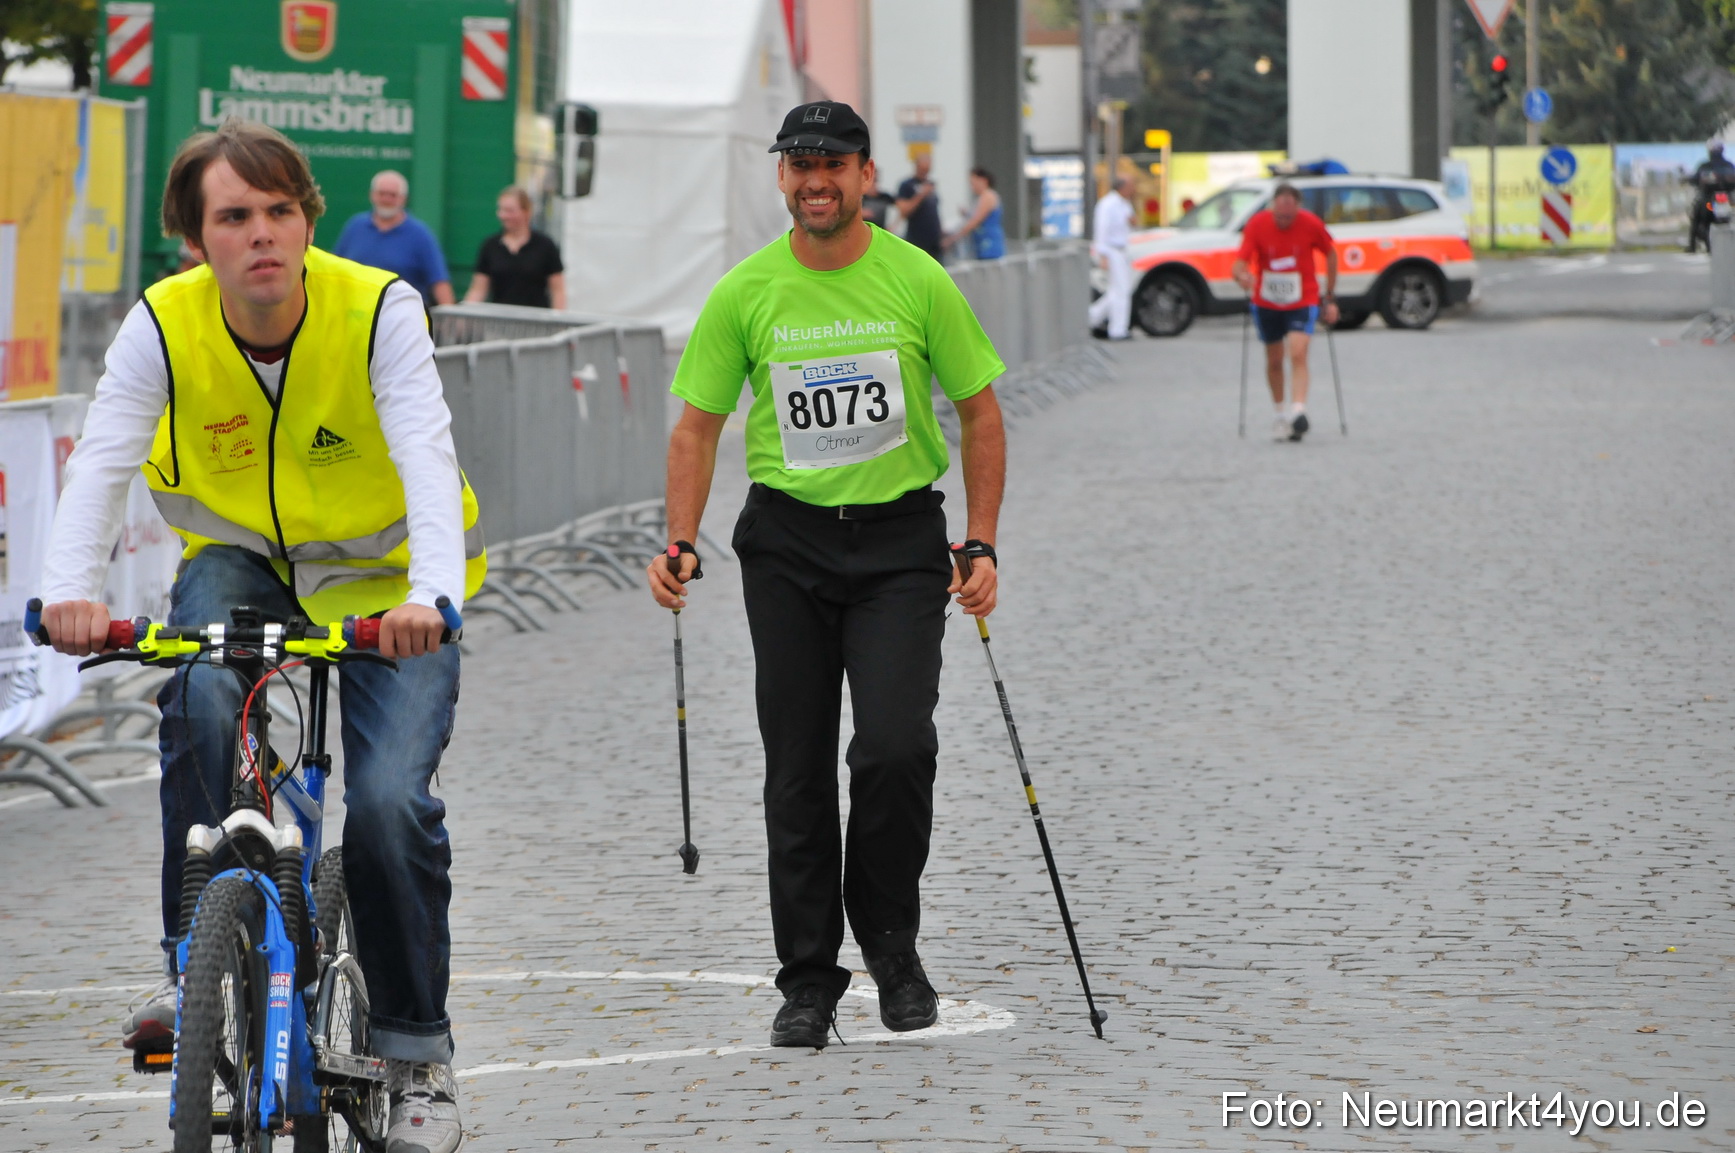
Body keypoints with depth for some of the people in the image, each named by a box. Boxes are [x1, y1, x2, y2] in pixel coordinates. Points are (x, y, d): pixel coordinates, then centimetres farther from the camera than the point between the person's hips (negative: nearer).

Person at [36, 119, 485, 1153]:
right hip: (243, 555, 2)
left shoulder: (378, 310, -24)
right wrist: (71, 590, -46)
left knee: (391, 798, -19)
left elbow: (427, 458, -36)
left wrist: (429, 595, -54)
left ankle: (418, 1049, 3)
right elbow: (102, 465, -27)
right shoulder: (163, 328, -17)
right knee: (201, 698, -31)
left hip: (381, 574, -2)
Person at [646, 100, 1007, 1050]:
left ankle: (892, 945, 5)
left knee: (894, 747, -16)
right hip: (786, 541, 2)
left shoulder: (918, 282, -5)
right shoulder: (745, 292, -2)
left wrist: (982, 547, -4)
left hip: (900, 539, -2)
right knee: (796, 769, 4)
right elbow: (698, 426, 5)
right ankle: (808, 980, 14)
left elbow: (979, 411, 3)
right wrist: (681, 544, -8)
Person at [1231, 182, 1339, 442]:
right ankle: (1281, 415, 27)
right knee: (1274, 360, 12)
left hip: (1302, 302, -2)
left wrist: (1331, 298, 3)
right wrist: (1243, 276, -45)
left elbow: (1330, 255, 3)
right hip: (1266, 302, 2)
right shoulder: (1257, 225, -15)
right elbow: (1239, 265, -20)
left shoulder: (1311, 225, -14)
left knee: (1298, 354, -20)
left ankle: (1298, 411, -28)